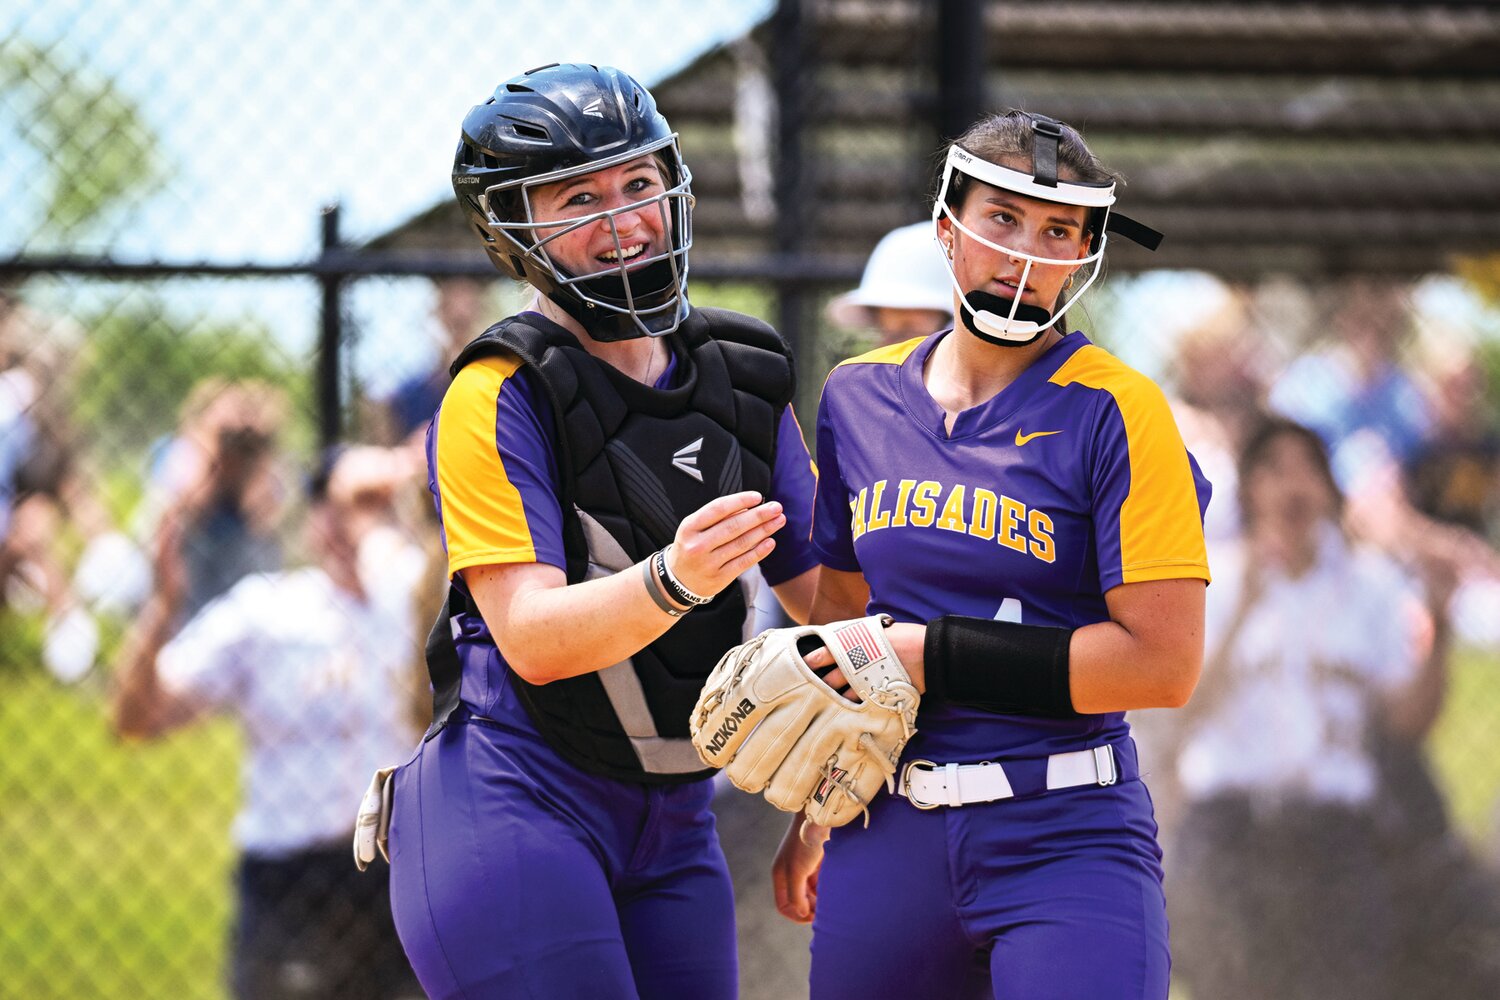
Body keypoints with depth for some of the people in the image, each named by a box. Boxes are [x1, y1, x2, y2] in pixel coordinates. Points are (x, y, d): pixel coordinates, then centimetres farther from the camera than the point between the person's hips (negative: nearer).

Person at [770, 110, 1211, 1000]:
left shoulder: (1115, 413, -7)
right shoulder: (860, 399, 10)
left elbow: (1163, 661, -13)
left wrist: (934, 656, -12)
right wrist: (813, 811, 23)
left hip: (1064, 841, -5)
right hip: (890, 839, 5)